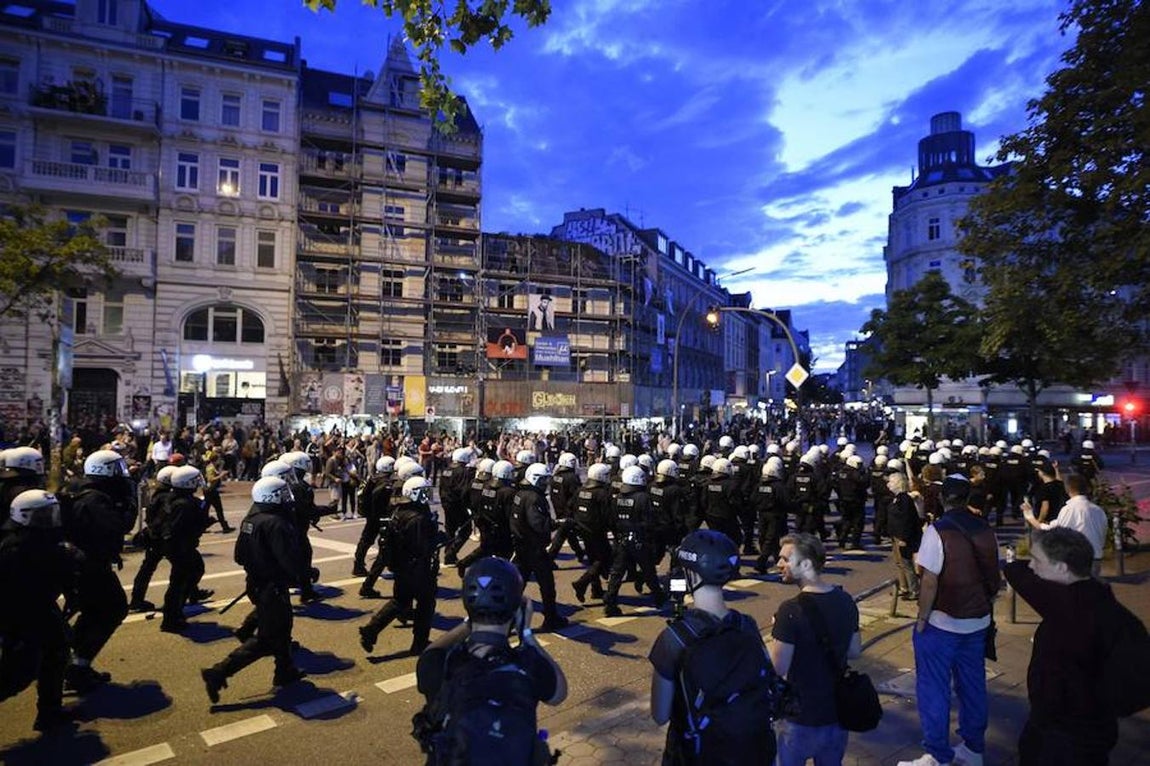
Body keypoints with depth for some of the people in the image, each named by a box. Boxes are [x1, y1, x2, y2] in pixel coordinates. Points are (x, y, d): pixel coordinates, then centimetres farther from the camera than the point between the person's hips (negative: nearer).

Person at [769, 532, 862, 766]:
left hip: (802, 715, -6)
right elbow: (854, 651, 8)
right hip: (839, 710, 6)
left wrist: (778, 635, -7)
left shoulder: (791, 610, -26)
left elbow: (778, 668, -22)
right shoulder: (846, 601, -4)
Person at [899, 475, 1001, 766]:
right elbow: (995, 578, 7)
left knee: (934, 690, 4)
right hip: (978, 622, 6)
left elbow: (930, 582, -19)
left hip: (942, 623, -6)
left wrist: (921, 620, -10)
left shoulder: (938, 531, -18)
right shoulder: (986, 530, 1)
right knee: (972, 686, 17)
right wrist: (984, 606, 19)